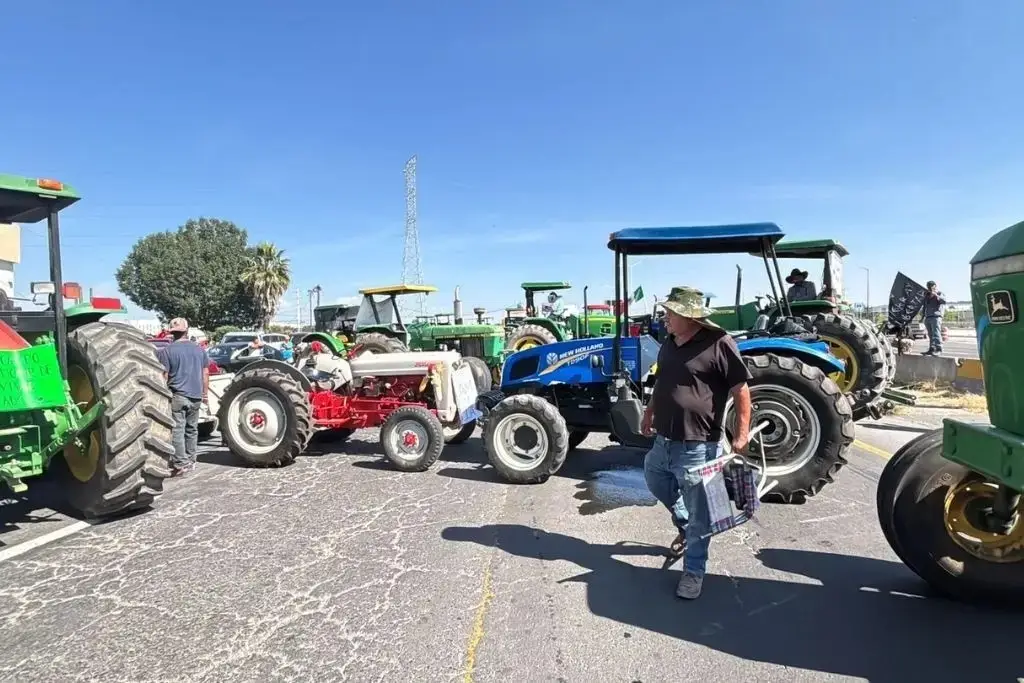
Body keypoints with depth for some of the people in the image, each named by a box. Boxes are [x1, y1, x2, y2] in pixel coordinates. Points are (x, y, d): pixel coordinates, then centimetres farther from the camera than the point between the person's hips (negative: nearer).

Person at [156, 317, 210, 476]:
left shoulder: (167, 351, -6)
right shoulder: (199, 349, 9)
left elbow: (164, 376, -8)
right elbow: (205, 373, 12)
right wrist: (205, 393, 19)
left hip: (177, 396, -5)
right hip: (196, 396, 5)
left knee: (177, 430, -3)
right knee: (192, 429, 14)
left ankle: (180, 464, -7)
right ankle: (190, 461, 22)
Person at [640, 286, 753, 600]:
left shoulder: (719, 344, -15)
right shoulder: (669, 344, 8)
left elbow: (741, 390, -14)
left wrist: (742, 434, -18)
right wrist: (649, 414, 23)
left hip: (697, 447, -8)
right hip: (663, 441, 8)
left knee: (698, 515, 5)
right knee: (657, 485, 25)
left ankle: (693, 572, 21)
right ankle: (684, 526, 50)